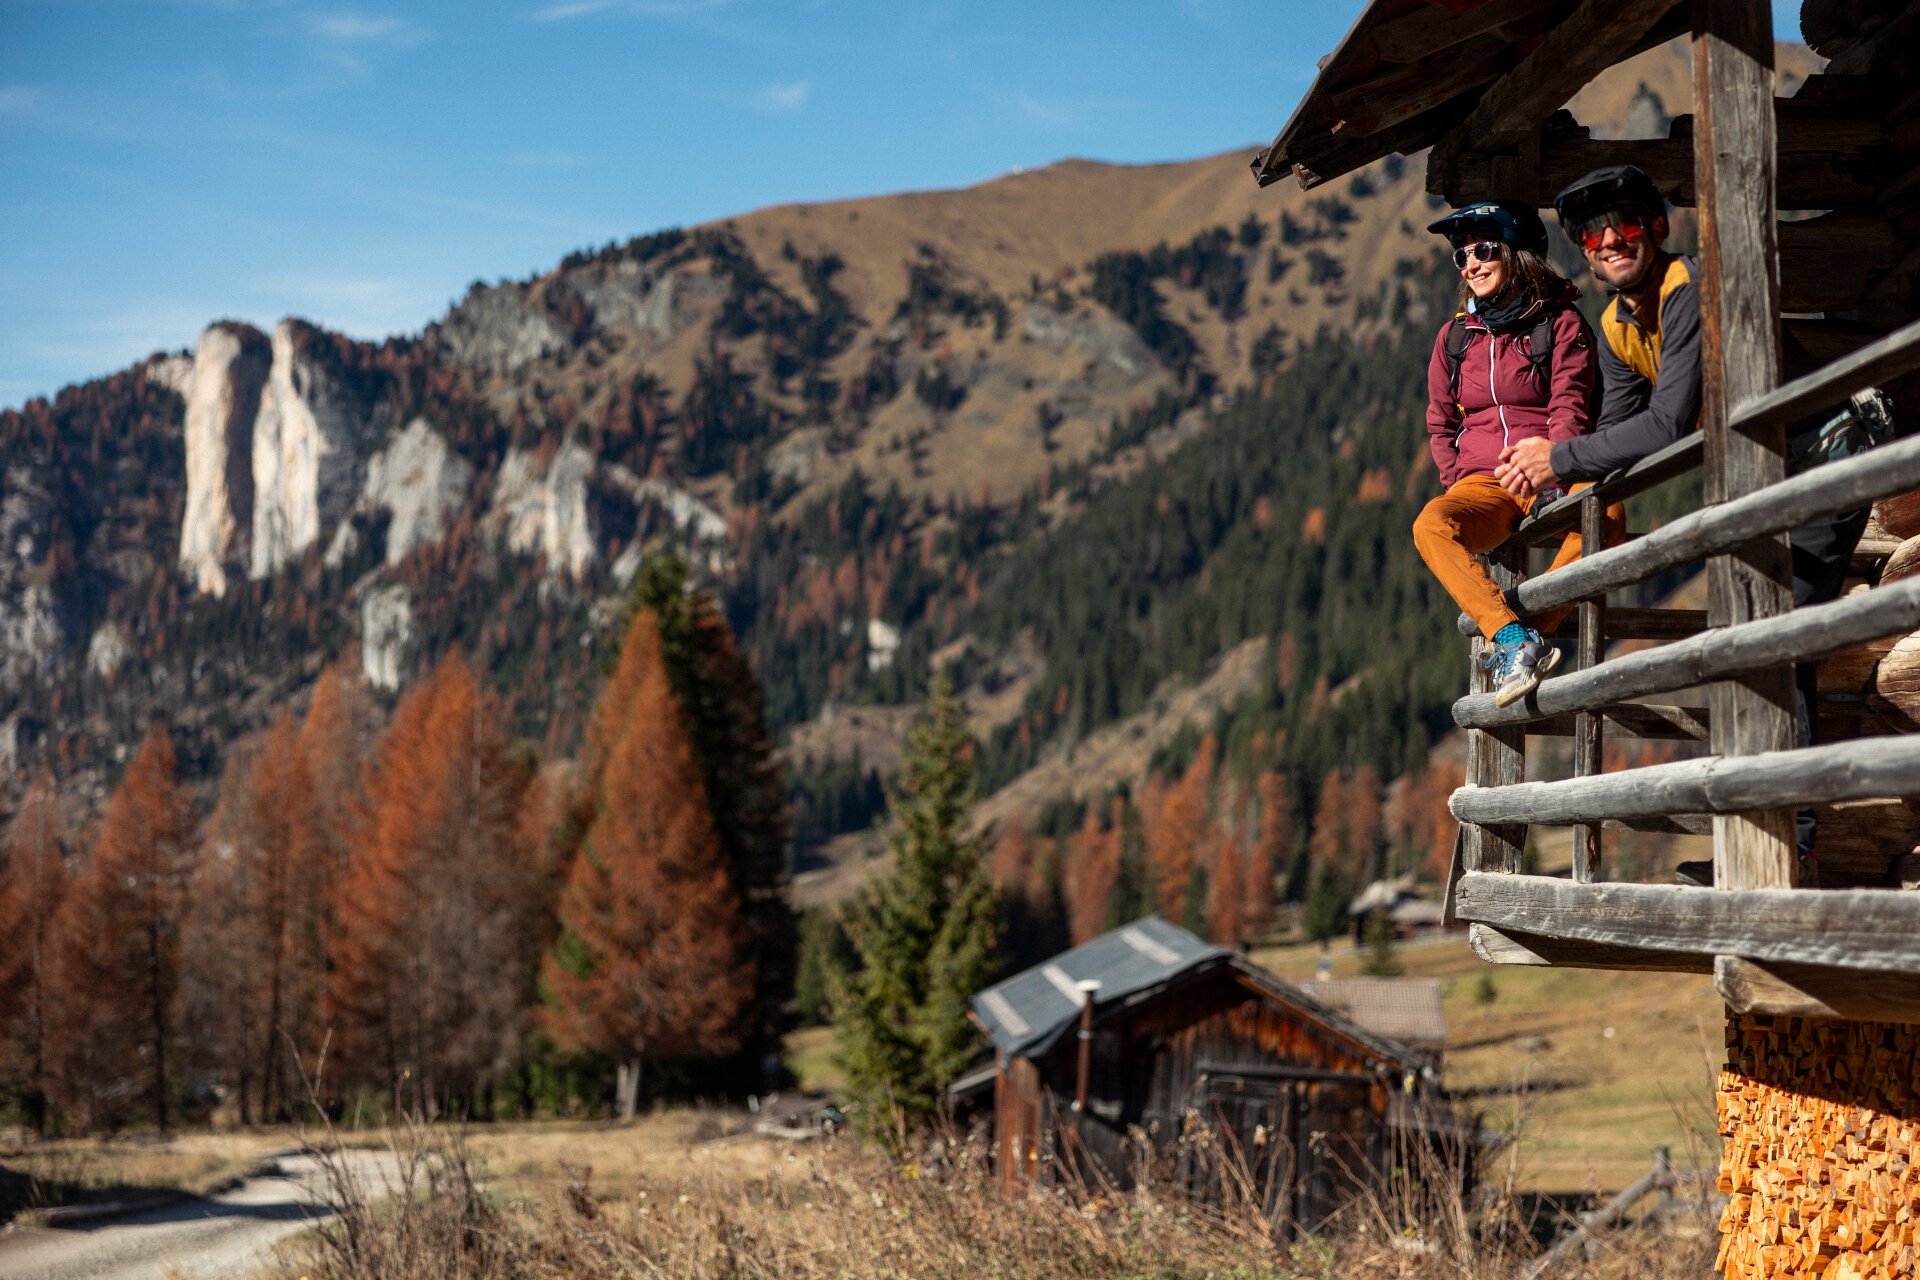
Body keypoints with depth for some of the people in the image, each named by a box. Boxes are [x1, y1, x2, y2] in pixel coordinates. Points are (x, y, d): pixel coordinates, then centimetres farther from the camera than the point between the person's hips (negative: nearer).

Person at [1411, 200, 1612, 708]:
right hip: (1483, 483, 3)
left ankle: (1516, 644, -37)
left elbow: (1570, 412, -4)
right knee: (1431, 525, -32)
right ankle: (1517, 641, -45)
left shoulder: (1561, 325, 4)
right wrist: (1460, 484, 3)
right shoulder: (1455, 337, 16)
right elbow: (1439, 425, 21)